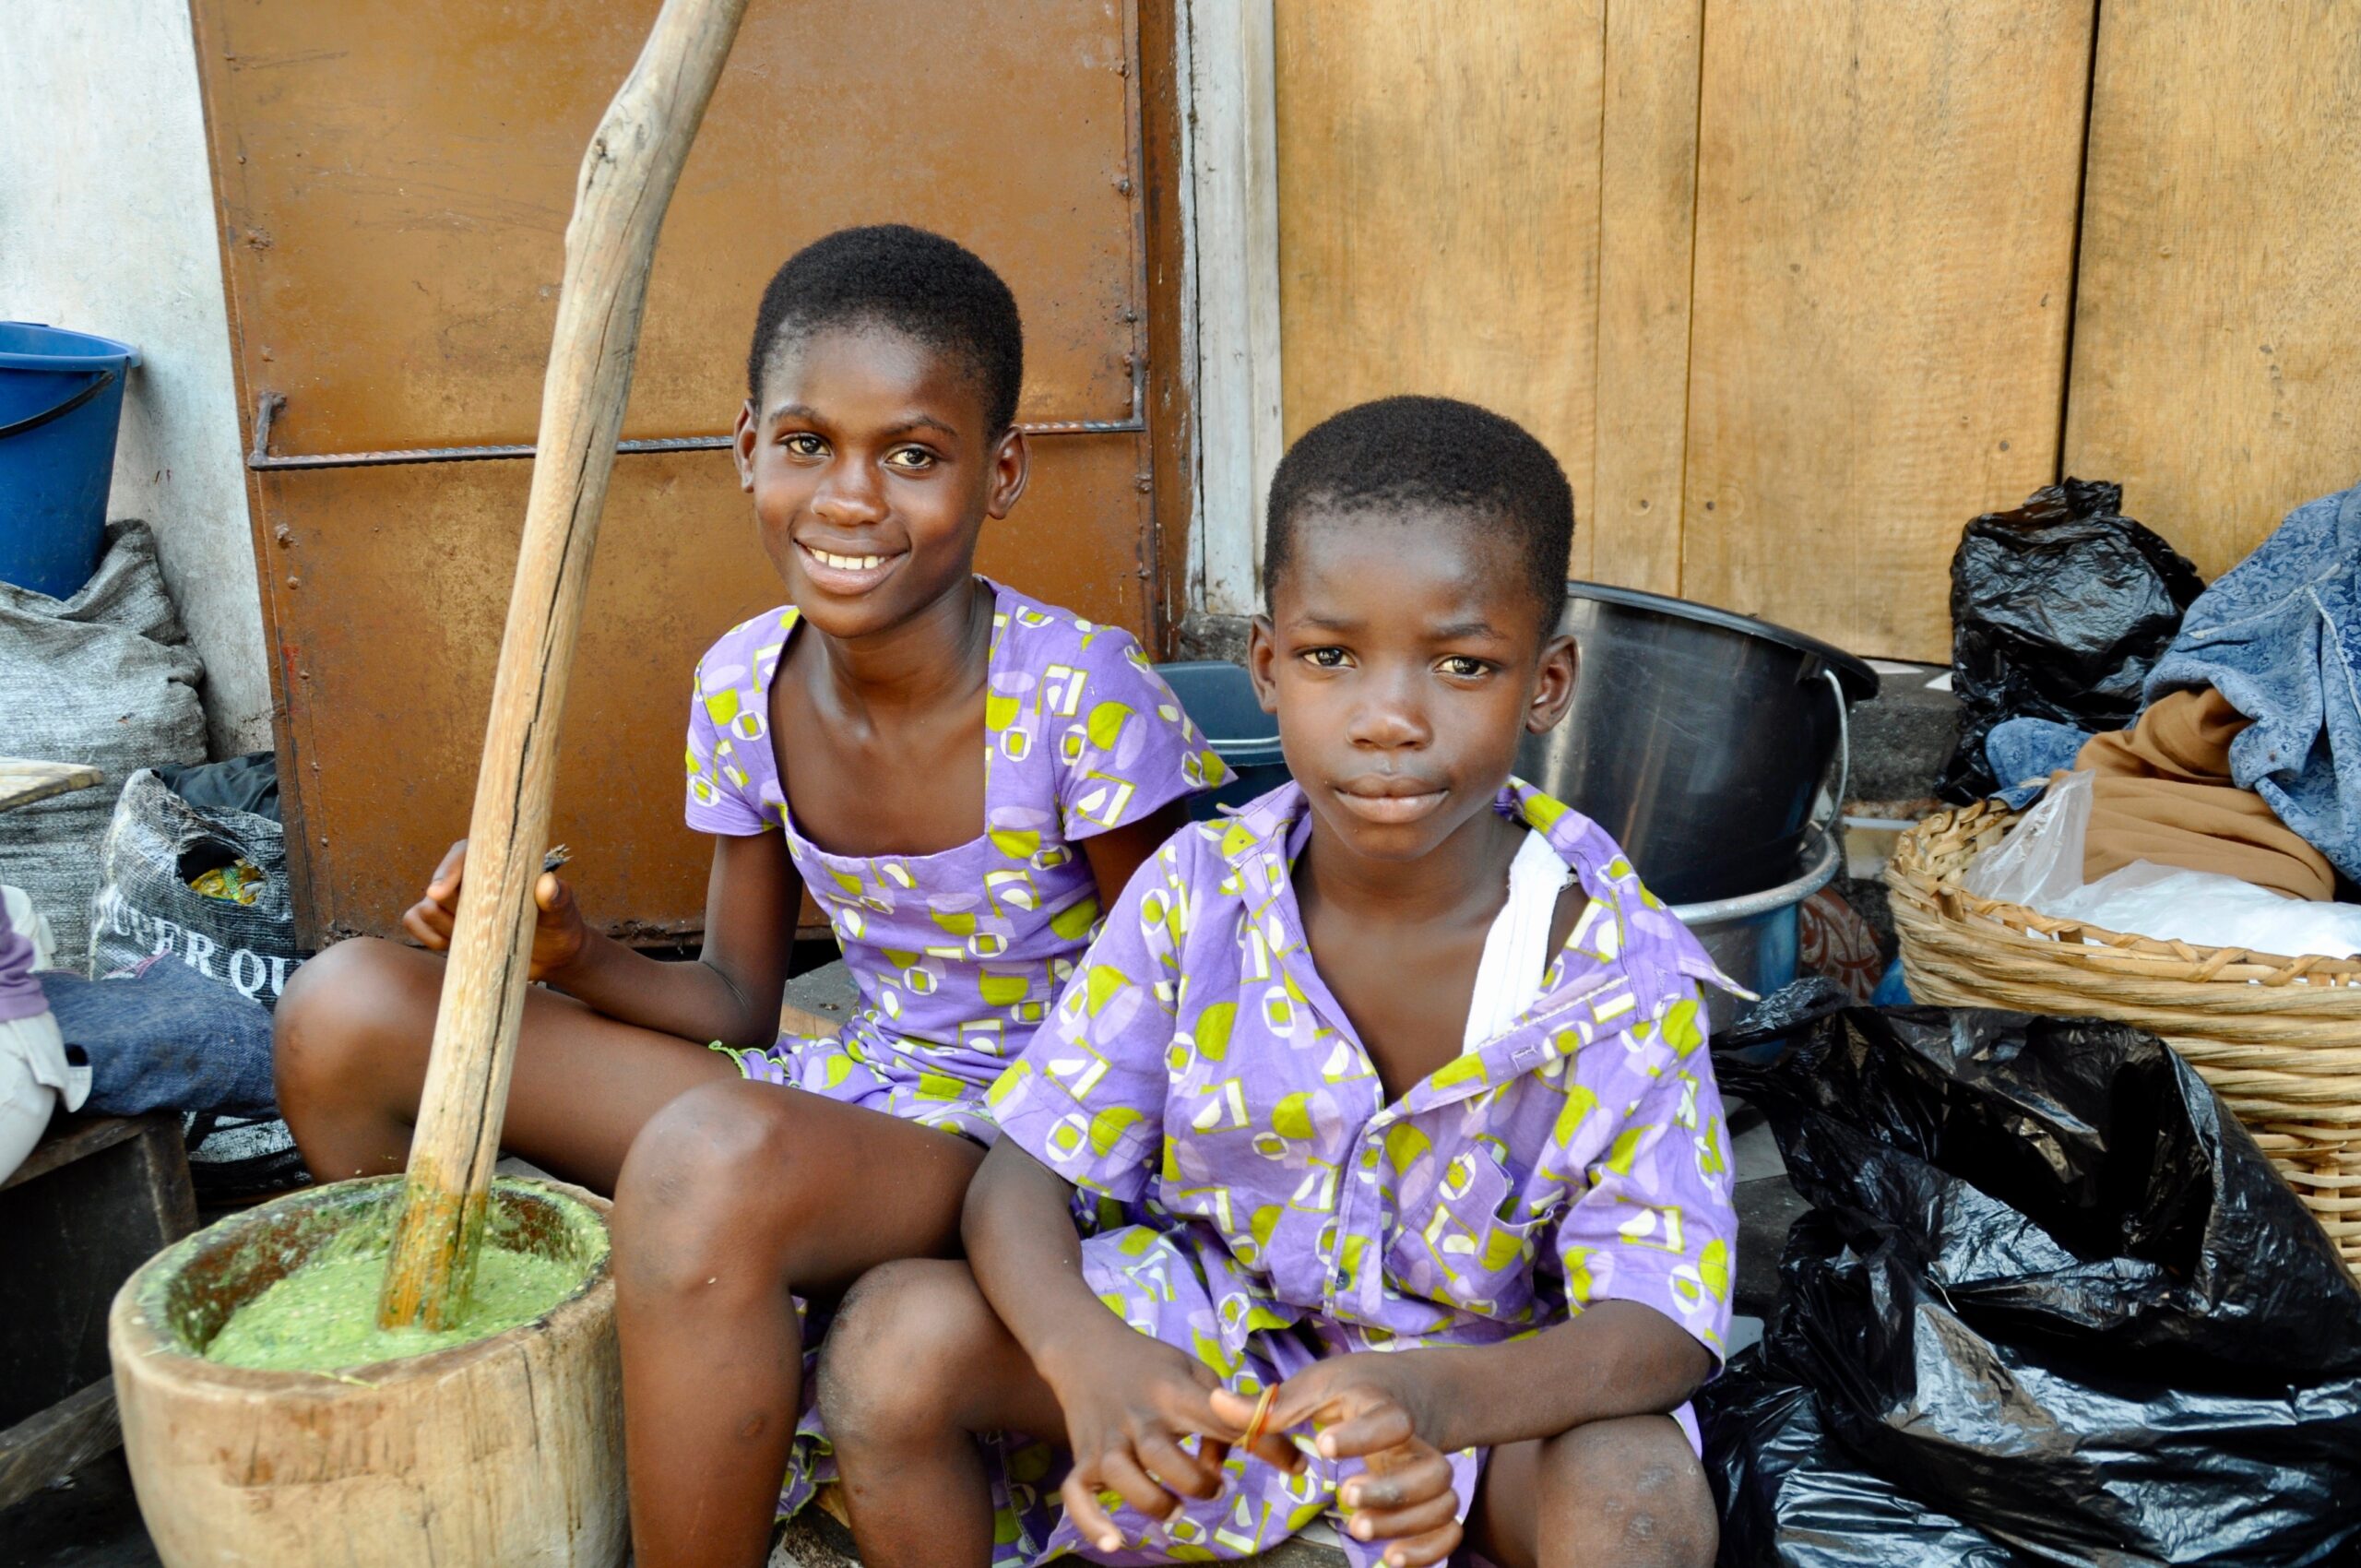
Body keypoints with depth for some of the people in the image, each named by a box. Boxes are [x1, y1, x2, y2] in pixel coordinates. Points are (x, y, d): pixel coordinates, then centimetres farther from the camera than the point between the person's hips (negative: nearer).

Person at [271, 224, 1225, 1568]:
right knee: (347, 1013, -3)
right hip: (851, 1094, 6)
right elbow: (741, 1000, 7)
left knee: (712, 1160, -39)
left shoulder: (1085, 698, -19)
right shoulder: (744, 686, -2)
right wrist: (573, 956, -12)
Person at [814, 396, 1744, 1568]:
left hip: (1495, 1367, -1)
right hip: (1211, 1342, 2)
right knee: (897, 1335, -19)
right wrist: (1085, 1356, -37)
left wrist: (1446, 1395, -44)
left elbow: (1664, 1323, -22)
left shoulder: (1618, 970, -20)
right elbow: (1023, 1170, -13)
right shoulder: (1196, 892, -15)